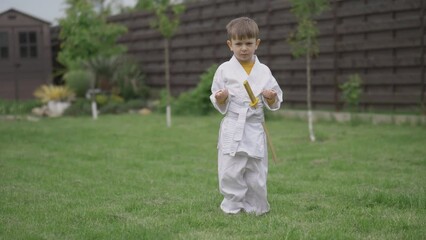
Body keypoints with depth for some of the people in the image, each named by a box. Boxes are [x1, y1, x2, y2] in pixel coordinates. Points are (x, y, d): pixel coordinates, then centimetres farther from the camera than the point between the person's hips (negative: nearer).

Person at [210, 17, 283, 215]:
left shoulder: (264, 71, 5)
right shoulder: (224, 69, 2)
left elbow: (274, 104, 9)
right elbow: (219, 106, 6)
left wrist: (271, 98, -13)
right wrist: (220, 98, -16)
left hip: (254, 129, 1)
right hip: (231, 129, -1)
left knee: (256, 173, 6)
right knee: (229, 172, -4)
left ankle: (255, 208, 22)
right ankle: (233, 207, 12)